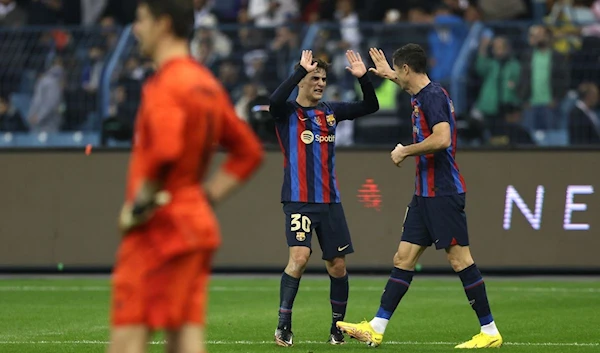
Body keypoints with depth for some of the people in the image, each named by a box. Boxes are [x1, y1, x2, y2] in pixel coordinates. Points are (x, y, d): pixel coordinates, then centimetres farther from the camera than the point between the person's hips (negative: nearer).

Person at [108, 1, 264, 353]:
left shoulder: (165, 84, -13)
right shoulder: (208, 84, 16)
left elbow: (163, 152, -29)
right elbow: (249, 151, 21)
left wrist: (138, 203, -17)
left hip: (159, 227, -9)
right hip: (198, 222, 9)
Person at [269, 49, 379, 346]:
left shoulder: (331, 111, 11)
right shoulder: (287, 112, -4)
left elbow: (370, 106, 13)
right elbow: (274, 101, -27)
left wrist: (363, 77, -3)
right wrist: (300, 71, -27)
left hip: (330, 201, 5)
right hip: (299, 201, -5)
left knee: (337, 265, 5)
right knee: (299, 257, -20)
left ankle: (337, 327, 18)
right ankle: (283, 324, -12)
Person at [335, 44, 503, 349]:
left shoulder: (433, 95, -14)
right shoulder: (423, 94, 15)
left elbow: (442, 139, -28)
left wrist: (405, 151, -15)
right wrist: (389, 75, 50)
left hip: (443, 192, -10)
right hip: (425, 194, 10)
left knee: (459, 259, -7)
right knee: (403, 258, 7)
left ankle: (490, 332, -2)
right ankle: (376, 329, 8)